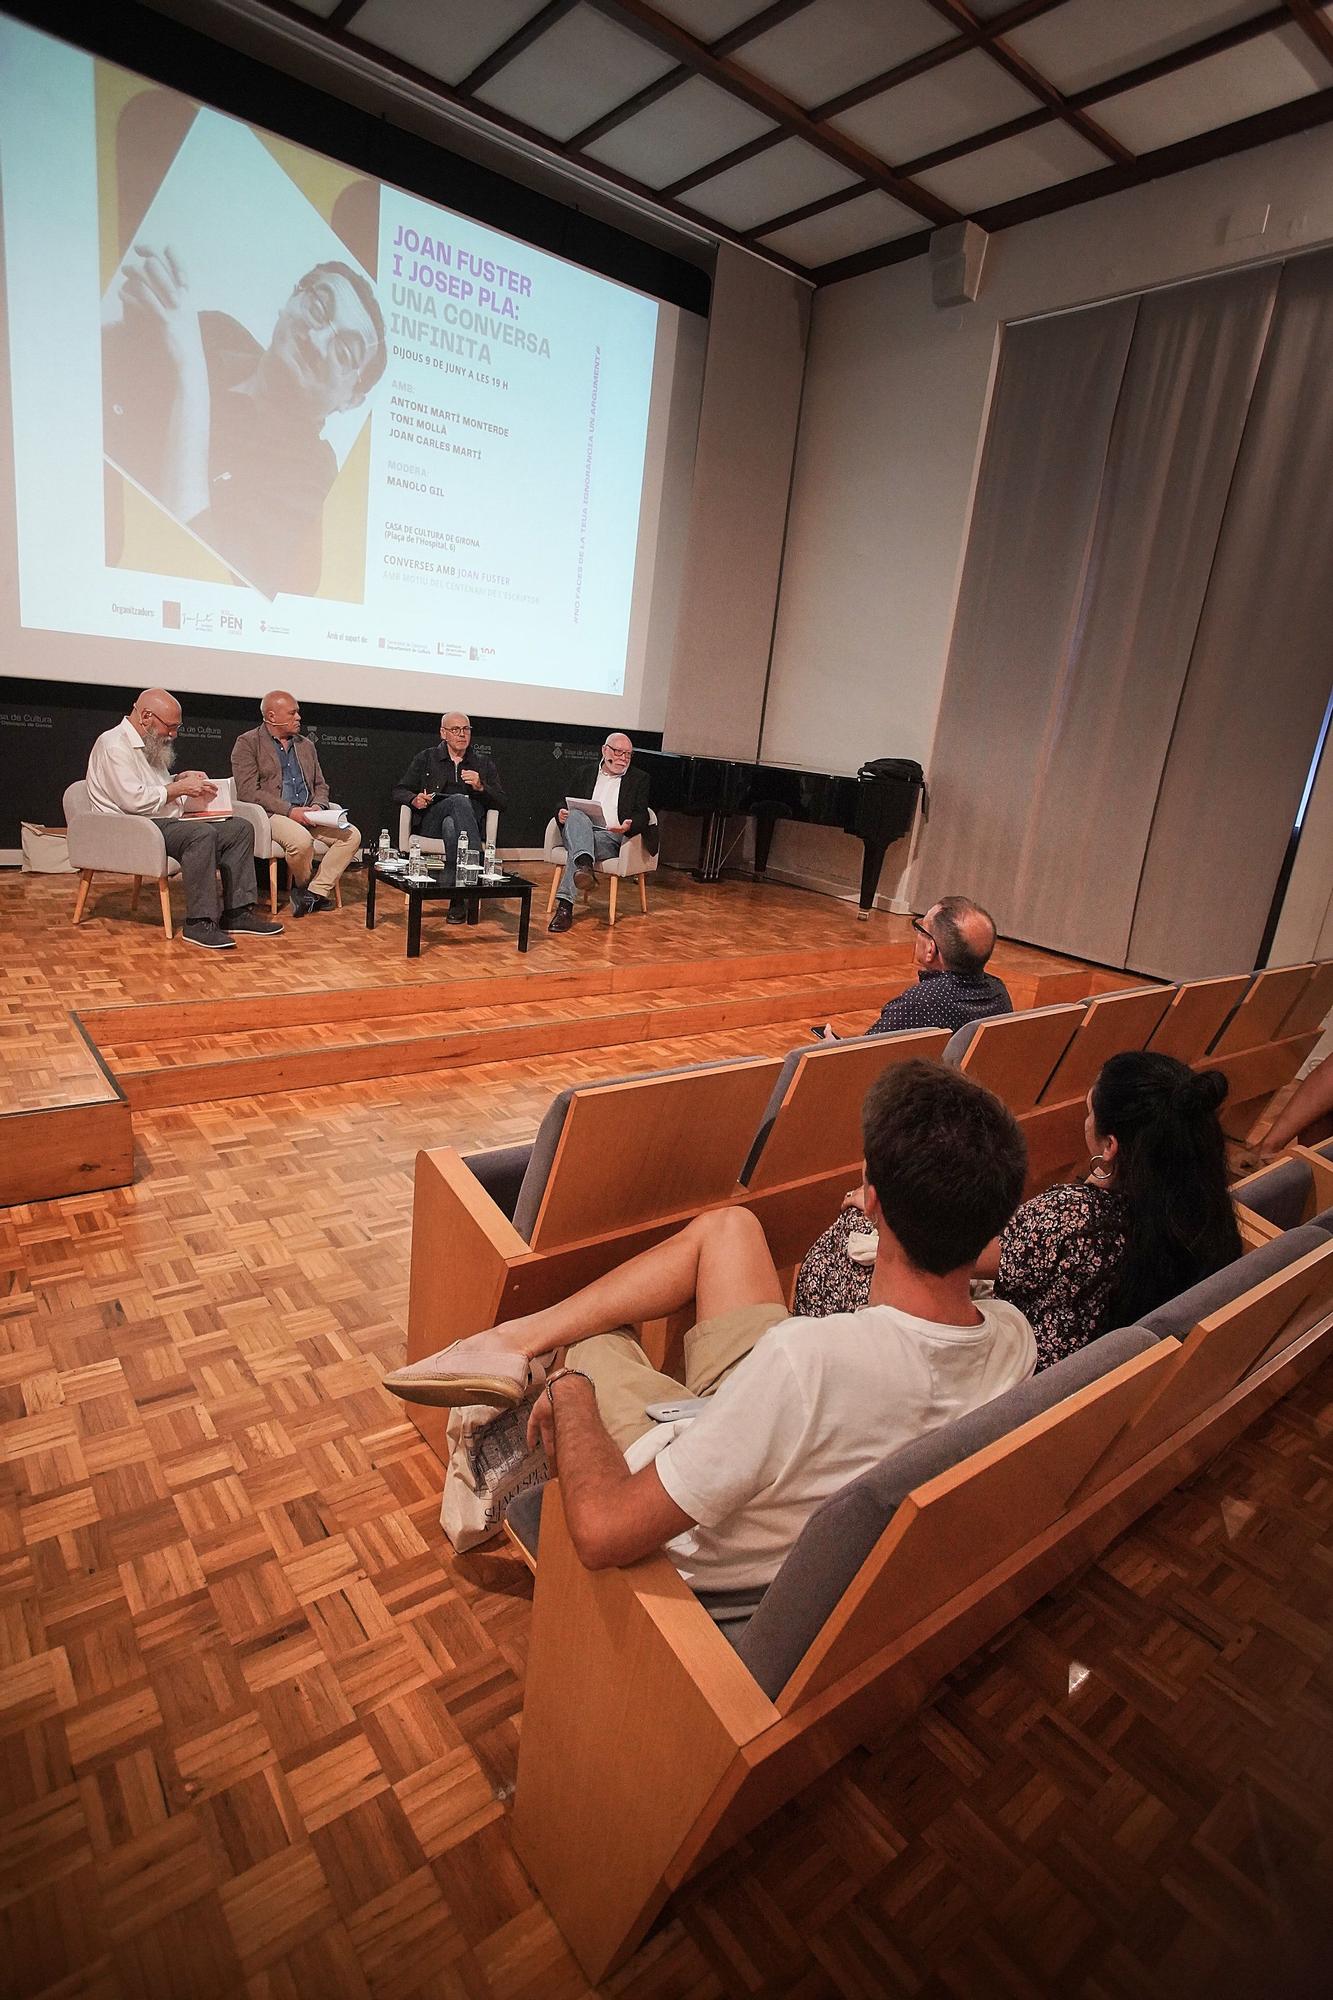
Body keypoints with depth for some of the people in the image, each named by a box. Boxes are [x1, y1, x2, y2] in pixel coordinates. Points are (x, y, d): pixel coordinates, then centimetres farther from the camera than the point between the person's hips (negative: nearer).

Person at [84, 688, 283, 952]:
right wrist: (179, 788, -13)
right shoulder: (114, 746, -12)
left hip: (167, 822, 10)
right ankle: (199, 923, -32)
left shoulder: (150, 744, 20)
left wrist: (180, 779, 13)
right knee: (202, 834, -35)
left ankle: (237, 912, -7)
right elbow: (134, 800, -23)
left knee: (240, 828, -2)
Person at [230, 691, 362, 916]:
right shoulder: (247, 743, 0)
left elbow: (321, 785, 22)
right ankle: (302, 886, -5)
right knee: (301, 840, -36)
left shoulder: (306, 745, 20)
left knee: (351, 835, -17)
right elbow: (248, 791, -11)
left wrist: (317, 806, -2)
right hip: (270, 814, -6)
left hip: (306, 815, 6)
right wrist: (289, 811, -19)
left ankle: (316, 891, -16)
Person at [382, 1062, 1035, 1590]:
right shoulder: (1015, 1338, -24)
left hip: (708, 1546, -5)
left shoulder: (809, 1357, -45)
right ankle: (512, 1340, 8)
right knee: (727, 1225, 4)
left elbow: (602, 1532, -37)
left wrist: (569, 1390, -20)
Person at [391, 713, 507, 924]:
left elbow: (501, 803, 11)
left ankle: (459, 900, -45)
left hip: (470, 824, 1)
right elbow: (399, 792, 15)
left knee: (451, 826, -37)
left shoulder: (484, 764, 21)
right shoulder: (426, 758, 18)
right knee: (459, 800, -34)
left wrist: (480, 787, -8)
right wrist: (414, 799, -9)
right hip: (430, 824, -1)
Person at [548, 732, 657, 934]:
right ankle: (584, 865, -61)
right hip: (579, 832, 2)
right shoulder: (583, 775, 23)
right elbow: (567, 806, 19)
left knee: (576, 849, -35)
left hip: (613, 838, -2)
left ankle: (565, 905, -48)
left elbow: (642, 815, 5)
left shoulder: (639, 779, 17)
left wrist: (629, 825, -19)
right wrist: (561, 813, -8)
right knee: (576, 816, -35)